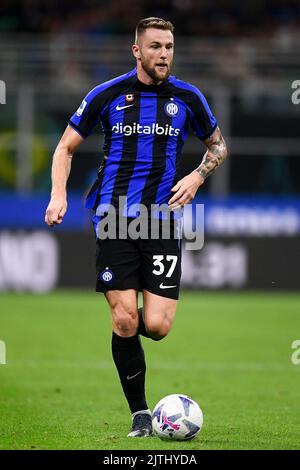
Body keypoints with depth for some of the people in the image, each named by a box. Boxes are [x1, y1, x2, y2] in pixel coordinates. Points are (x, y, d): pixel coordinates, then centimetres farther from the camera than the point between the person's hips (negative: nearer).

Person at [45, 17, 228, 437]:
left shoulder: (188, 98, 4)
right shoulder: (108, 95, 0)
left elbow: (218, 145, 21)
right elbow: (66, 147, 10)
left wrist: (197, 177, 1)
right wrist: (59, 195, -5)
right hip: (115, 217, -1)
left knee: (156, 326, -9)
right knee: (124, 320, -8)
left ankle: (127, 327, 28)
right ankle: (140, 413, 7)